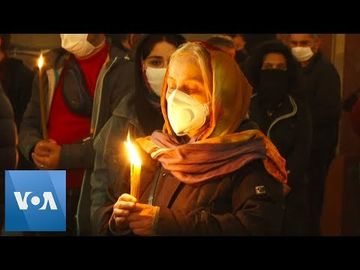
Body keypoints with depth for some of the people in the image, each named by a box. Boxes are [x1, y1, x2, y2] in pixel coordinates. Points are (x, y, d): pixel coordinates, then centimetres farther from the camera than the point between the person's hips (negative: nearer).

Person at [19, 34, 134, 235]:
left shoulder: (122, 70, -7)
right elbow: (29, 124, 13)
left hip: (97, 194, -5)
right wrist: (35, 147, -10)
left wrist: (65, 156, -18)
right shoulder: (51, 66, 12)